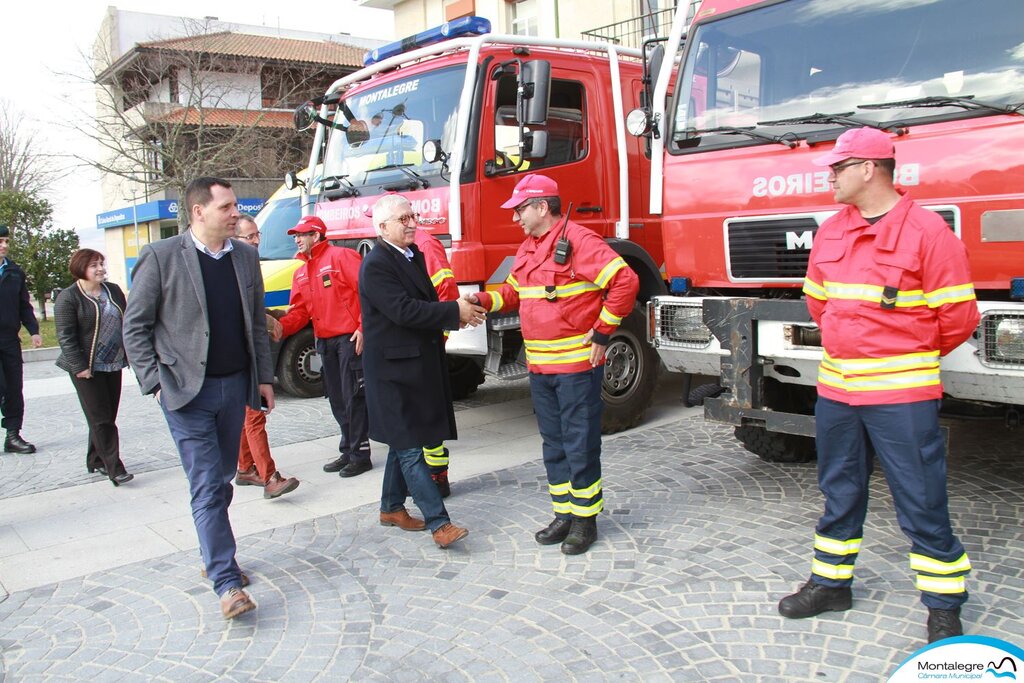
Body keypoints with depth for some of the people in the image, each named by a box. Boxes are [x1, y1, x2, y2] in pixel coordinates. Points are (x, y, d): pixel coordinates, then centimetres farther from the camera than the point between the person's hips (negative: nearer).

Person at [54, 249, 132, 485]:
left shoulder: (113, 291, 10)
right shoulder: (68, 298, -9)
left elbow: (125, 324, 16)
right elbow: (66, 337, -12)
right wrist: (79, 366, -17)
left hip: (113, 364, 6)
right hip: (88, 368, -6)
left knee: (107, 415, 11)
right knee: (100, 418, -5)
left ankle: (96, 461, 25)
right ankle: (114, 468, -3)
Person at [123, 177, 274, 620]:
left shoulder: (246, 257, 7)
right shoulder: (160, 257, -7)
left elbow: (257, 323, 12)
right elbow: (135, 326, -4)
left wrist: (264, 377, 9)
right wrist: (154, 382, -9)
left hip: (235, 386, 5)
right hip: (187, 391, -5)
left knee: (221, 480, 15)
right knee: (207, 487, -5)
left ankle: (213, 554, 32)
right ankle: (226, 582, -1)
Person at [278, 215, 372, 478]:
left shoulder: (341, 256, -7)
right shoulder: (301, 273, 18)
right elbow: (299, 310, 14)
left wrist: (363, 328, -18)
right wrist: (279, 327, -4)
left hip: (350, 338, -8)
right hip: (324, 342, 8)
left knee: (353, 398, -4)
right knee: (337, 400, 13)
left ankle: (360, 455, 4)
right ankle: (348, 451, 25)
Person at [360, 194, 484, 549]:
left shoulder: (413, 254, 13)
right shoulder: (376, 265, -15)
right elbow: (404, 310, -24)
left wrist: (457, 313, -1)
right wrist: (455, 311, -19)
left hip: (418, 363, 9)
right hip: (394, 366, -9)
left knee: (404, 440, 17)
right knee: (410, 446, -6)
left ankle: (392, 507, 31)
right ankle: (439, 523, -6)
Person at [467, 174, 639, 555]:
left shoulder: (578, 241, -13)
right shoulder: (527, 249, 14)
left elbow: (625, 282, -18)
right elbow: (514, 292, 22)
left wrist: (602, 332, -14)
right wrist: (484, 300, 3)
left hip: (577, 365, -8)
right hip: (539, 366, 8)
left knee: (580, 444, 2)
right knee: (553, 443, 15)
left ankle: (585, 519, 15)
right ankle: (564, 514, 26)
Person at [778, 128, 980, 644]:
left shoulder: (927, 231, -10)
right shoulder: (830, 232, 8)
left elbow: (957, 317, -8)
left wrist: (908, 357, 6)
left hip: (902, 394, -6)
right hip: (834, 388, 6)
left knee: (922, 503, 2)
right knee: (839, 493, 17)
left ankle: (944, 606, 18)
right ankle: (831, 582, 31)